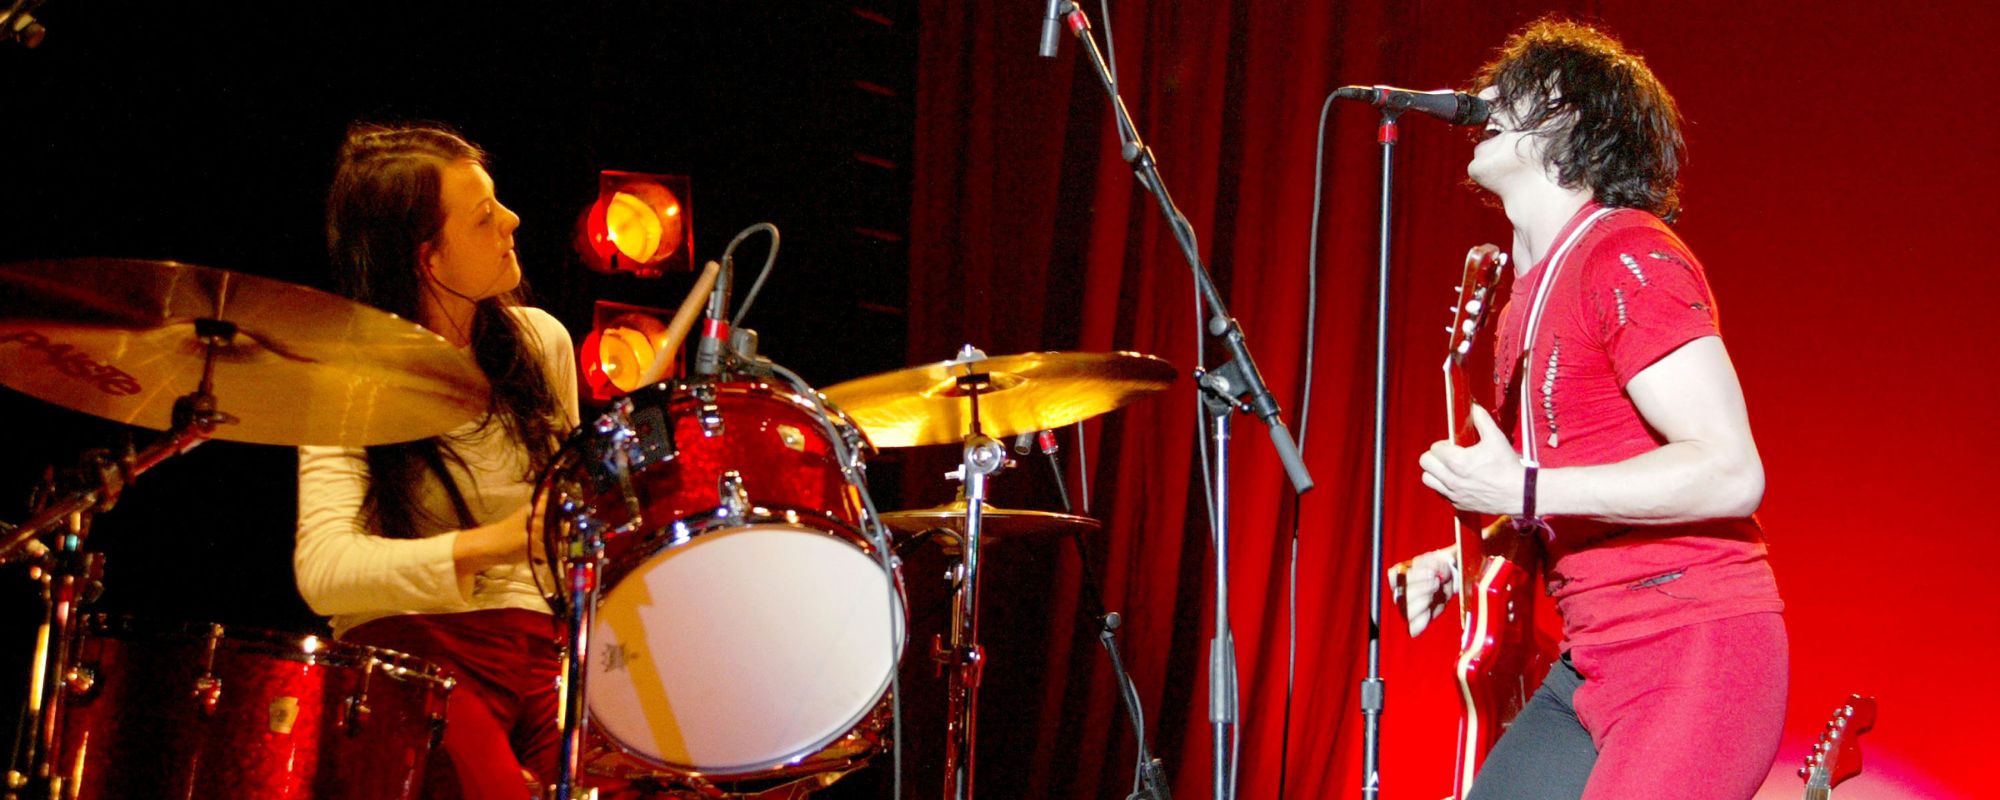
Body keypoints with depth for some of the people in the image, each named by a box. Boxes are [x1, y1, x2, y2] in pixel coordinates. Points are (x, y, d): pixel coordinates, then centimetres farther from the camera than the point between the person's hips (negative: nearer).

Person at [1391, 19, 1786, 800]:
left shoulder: (1629, 256, -12)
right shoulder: (1525, 292, 17)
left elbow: (1730, 472, -20)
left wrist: (1523, 490, -20)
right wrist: (1468, 561, 12)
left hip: (1694, 651, -9)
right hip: (1592, 663, 9)